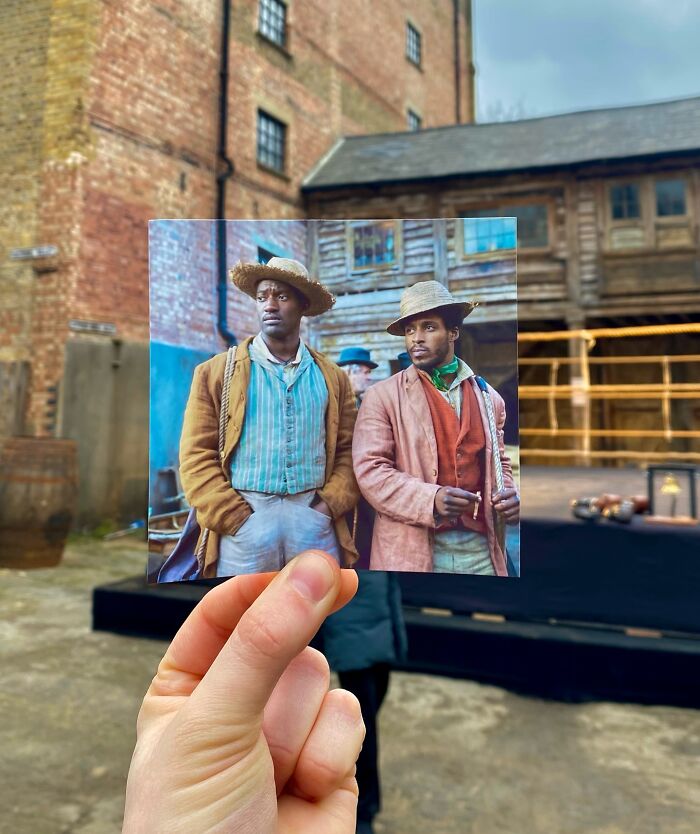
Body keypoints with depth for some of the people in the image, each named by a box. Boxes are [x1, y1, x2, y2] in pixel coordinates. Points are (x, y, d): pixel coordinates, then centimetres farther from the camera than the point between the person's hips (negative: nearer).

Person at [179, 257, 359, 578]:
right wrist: (233, 518, -9)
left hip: (316, 521, 2)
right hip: (243, 524, -2)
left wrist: (330, 505, -5)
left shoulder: (332, 378, 10)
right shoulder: (215, 372, 3)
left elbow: (349, 451, 9)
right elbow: (196, 457, -2)